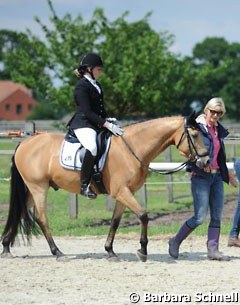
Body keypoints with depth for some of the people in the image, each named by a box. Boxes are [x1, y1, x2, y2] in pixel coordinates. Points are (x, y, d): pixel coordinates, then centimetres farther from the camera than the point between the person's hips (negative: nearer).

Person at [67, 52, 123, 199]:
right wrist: (107, 125, -21)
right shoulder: (82, 86, -10)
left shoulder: (97, 86, 18)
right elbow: (87, 112, -17)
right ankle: (85, 185, -33)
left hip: (98, 124, 10)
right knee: (92, 148, -37)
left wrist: (108, 120, 6)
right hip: (83, 124, -10)